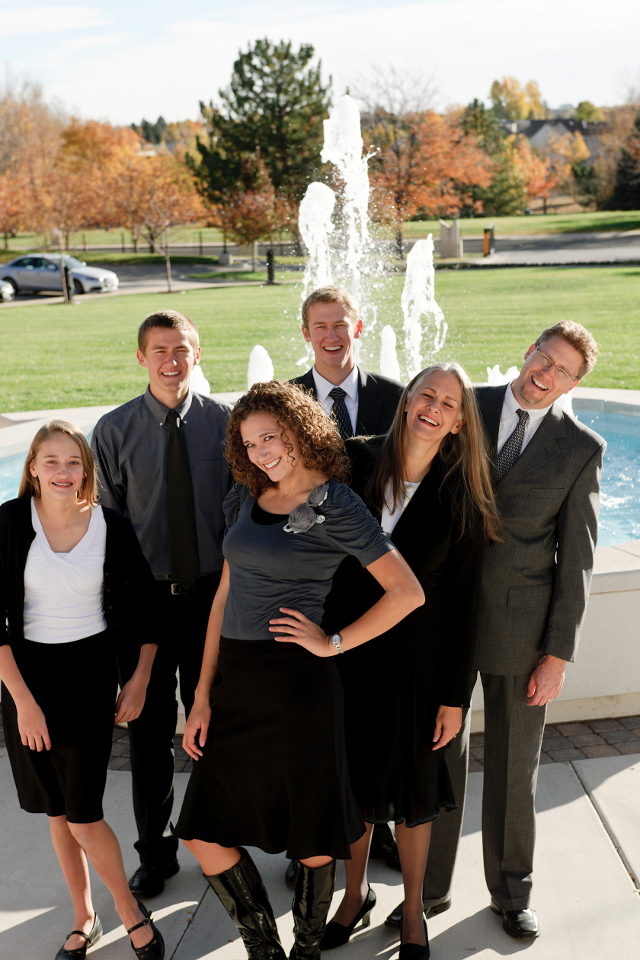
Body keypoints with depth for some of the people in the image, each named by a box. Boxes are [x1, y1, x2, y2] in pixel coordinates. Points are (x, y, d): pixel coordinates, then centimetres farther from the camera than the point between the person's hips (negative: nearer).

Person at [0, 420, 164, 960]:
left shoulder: (111, 527, -7)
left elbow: (146, 607, 4)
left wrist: (140, 682, 2)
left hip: (89, 674, -1)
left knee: (83, 818, -3)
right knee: (57, 813, 14)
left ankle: (130, 910, 23)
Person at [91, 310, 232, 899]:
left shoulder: (224, 423, -3)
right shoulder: (114, 430, -3)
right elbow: (106, 521, 0)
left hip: (213, 591, 0)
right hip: (145, 596, 0)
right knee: (149, 726, 10)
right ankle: (155, 852, 31)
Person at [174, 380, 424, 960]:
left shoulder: (335, 507, -8)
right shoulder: (246, 497, 10)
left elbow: (408, 592, -11)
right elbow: (226, 595, 11)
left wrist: (333, 643, -8)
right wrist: (203, 696, 7)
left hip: (297, 682, -6)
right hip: (235, 679, 6)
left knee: (312, 837, 10)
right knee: (204, 832, 10)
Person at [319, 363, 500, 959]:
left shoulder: (461, 499, -9)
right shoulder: (356, 462, -6)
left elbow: (462, 604, -6)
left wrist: (454, 697, -5)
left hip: (414, 661, -1)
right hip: (346, 652, 2)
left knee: (412, 789, 14)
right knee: (353, 780, 17)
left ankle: (413, 911, 37)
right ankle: (356, 893, 42)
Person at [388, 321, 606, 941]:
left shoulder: (581, 449, -3)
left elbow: (575, 559, -2)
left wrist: (558, 653, -5)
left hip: (520, 625, -1)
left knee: (513, 767, 13)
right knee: (439, 757, 11)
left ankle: (510, 891, 34)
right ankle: (430, 887, 30)